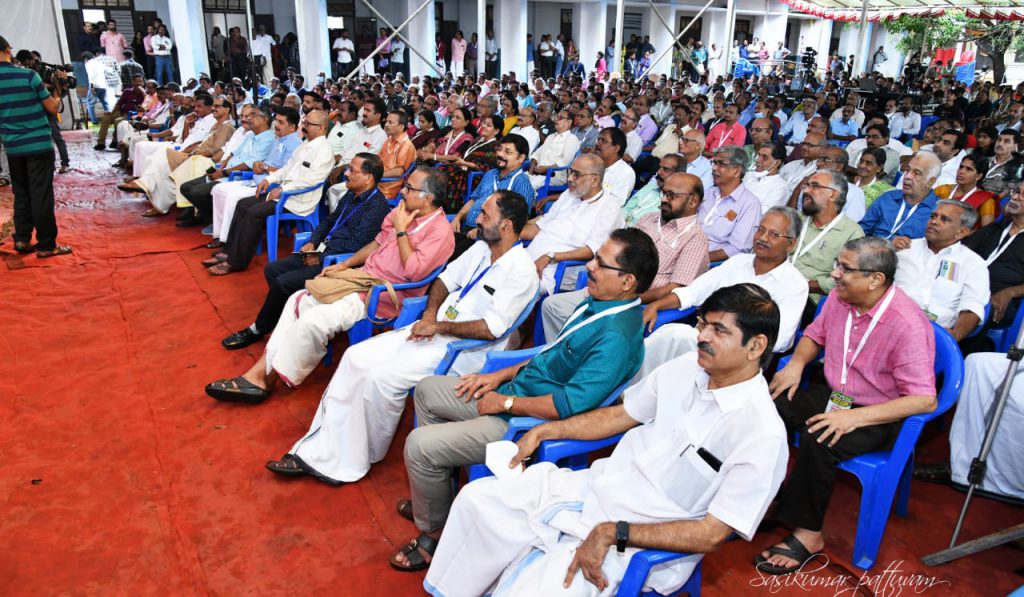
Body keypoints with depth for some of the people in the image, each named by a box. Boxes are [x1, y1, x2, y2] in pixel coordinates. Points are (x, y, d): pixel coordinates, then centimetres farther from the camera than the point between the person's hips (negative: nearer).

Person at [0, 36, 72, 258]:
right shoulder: (28, 75, -10)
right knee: (41, 195, -1)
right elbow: (53, 108, -3)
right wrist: (58, 88, 12)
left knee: (21, 193, 16)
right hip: (39, 145, -4)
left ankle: (22, 239, 16)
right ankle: (46, 245, 2)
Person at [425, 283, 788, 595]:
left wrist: (613, 534, -24)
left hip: (641, 541, -7)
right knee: (477, 499, 4)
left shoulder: (762, 434, -20)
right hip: (597, 487, 7)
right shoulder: (687, 367, -1)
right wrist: (543, 432, 9)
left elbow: (712, 533, -19)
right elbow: (621, 415, 12)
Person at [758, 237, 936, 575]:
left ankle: (807, 534, -15)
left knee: (818, 441, -33)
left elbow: (925, 400, -26)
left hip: (879, 415, -7)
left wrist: (855, 417, -32)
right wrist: (797, 362, -6)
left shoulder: (907, 324, -25)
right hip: (832, 395, 7)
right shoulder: (840, 297, -5)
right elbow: (815, 334, 15)